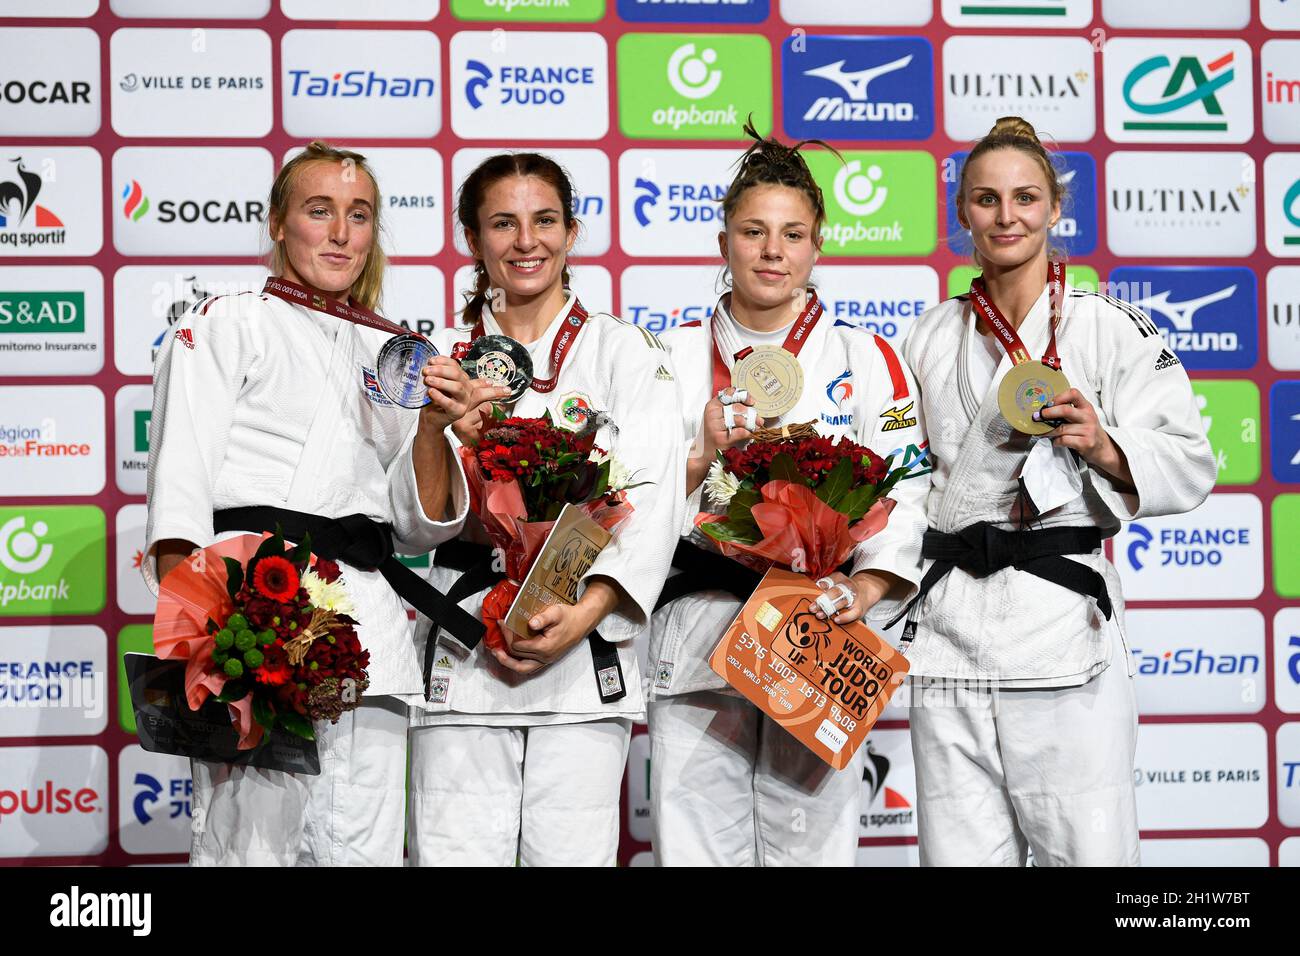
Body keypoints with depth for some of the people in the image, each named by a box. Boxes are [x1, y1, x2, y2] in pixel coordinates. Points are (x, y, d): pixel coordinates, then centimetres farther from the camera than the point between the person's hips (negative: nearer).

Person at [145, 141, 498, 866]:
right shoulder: (230, 323, 9)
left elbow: (419, 528, 16)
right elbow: (180, 486, -3)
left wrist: (433, 429, -3)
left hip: (370, 616, 5)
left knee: (366, 850, 1)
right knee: (254, 845, -12)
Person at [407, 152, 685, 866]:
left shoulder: (624, 351, 8)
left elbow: (651, 500, -3)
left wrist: (583, 615, -15)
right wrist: (443, 429, -11)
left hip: (587, 646, -1)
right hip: (463, 647, 1)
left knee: (571, 854, -3)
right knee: (456, 852, -4)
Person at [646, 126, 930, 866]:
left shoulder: (866, 359, 7)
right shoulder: (677, 356, 11)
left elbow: (905, 495, 0)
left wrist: (865, 588, -16)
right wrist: (706, 459, -9)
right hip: (698, 635, 1)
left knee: (810, 844, 0)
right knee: (694, 843, 1)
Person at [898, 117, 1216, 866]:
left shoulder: (1113, 328, 2)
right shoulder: (932, 339, 14)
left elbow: (1189, 468, 0)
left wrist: (1102, 446, -16)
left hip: (1066, 617, -3)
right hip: (950, 627, 4)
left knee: (1090, 849, -6)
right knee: (960, 852, 5)